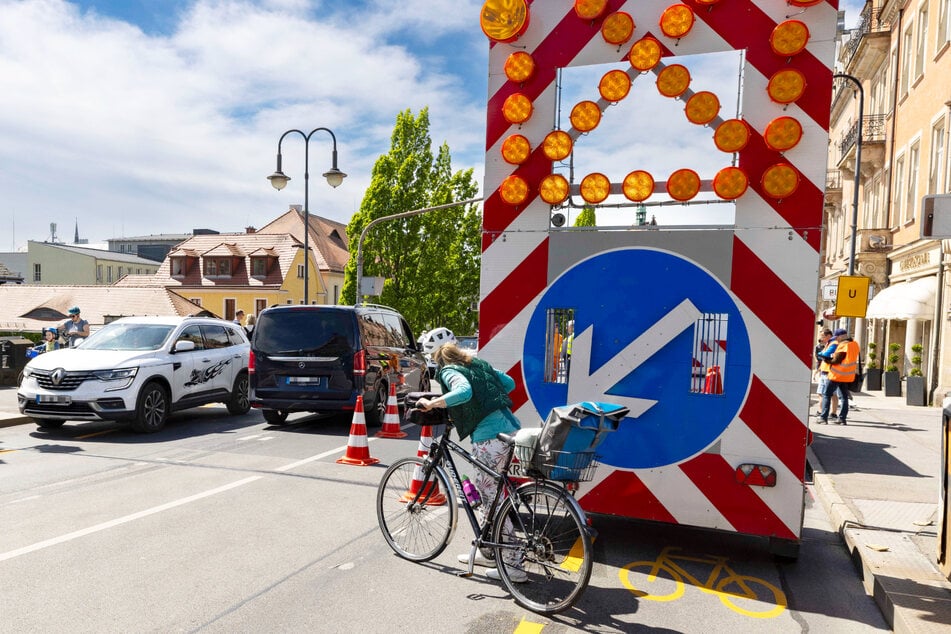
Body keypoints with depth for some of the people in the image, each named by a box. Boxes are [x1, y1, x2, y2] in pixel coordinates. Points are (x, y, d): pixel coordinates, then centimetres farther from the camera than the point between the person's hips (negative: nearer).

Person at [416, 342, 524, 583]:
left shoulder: (449, 371, -2)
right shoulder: (480, 364, 20)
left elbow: (463, 392, -24)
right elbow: (510, 383, 21)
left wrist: (431, 404, -16)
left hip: (490, 437, -9)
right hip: (510, 427, 9)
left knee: (491, 495, 0)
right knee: (486, 490, 20)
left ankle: (513, 565, 4)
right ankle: (486, 551, 31)